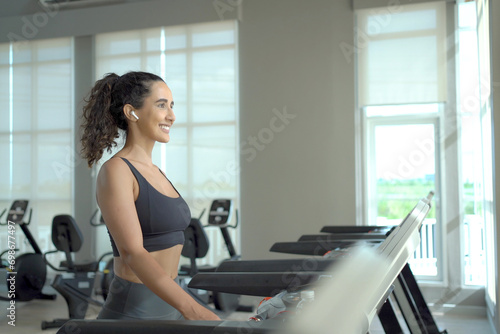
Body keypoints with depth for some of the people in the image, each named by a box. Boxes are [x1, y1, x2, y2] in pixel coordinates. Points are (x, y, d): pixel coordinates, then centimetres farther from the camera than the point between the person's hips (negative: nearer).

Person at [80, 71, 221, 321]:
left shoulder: (154, 172, 11)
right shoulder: (116, 171, -14)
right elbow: (132, 253, -25)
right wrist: (191, 309, -35)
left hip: (166, 308, 8)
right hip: (132, 312, -8)